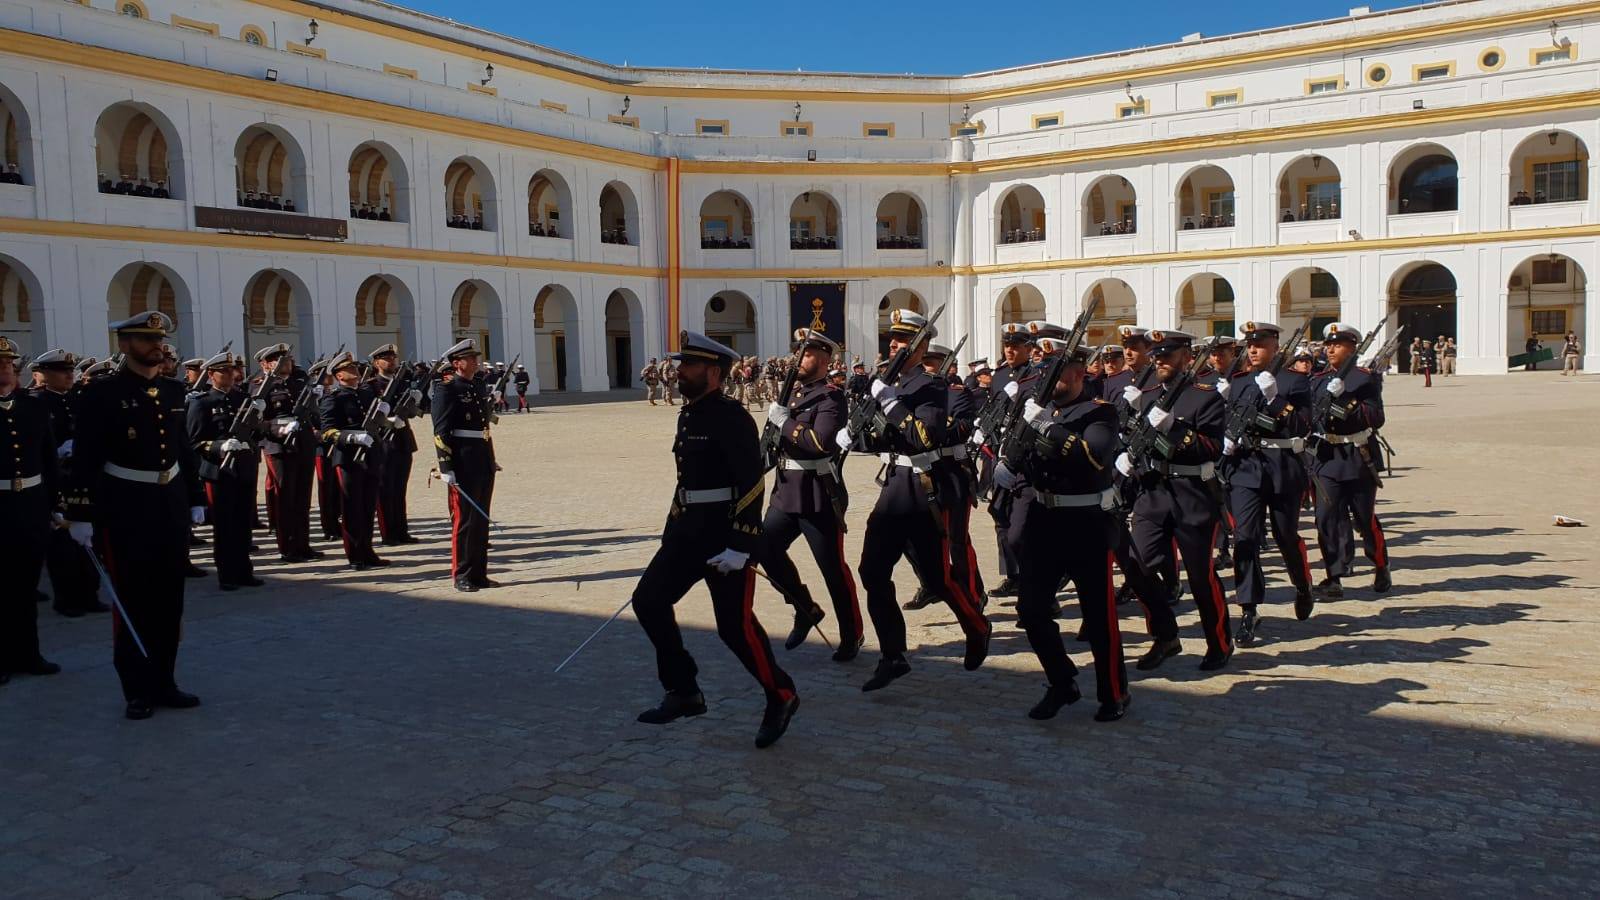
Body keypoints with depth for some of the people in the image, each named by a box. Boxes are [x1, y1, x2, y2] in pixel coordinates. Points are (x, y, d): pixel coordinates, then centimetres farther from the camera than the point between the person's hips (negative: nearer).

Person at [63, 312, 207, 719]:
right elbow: (84, 458, -11)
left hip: (170, 504, 6)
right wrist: (80, 515, -15)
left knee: (169, 600, 10)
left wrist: (195, 499, 14)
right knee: (132, 601, 2)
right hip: (125, 507, -5)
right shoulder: (102, 393, -8)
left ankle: (164, 682, 21)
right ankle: (138, 691, 12)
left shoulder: (173, 391, 9)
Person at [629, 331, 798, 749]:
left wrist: (740, 547, -24)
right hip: (689, 530, 9)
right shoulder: (688, 415, 12)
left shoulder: (732, 417, -15)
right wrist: (670, 532, 19)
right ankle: (684, 691, 17)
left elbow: (751, 485, -21)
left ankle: (781, 696, 15)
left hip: (727, 534, -9)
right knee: (649, 600, 4)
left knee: (735, 625, -6)